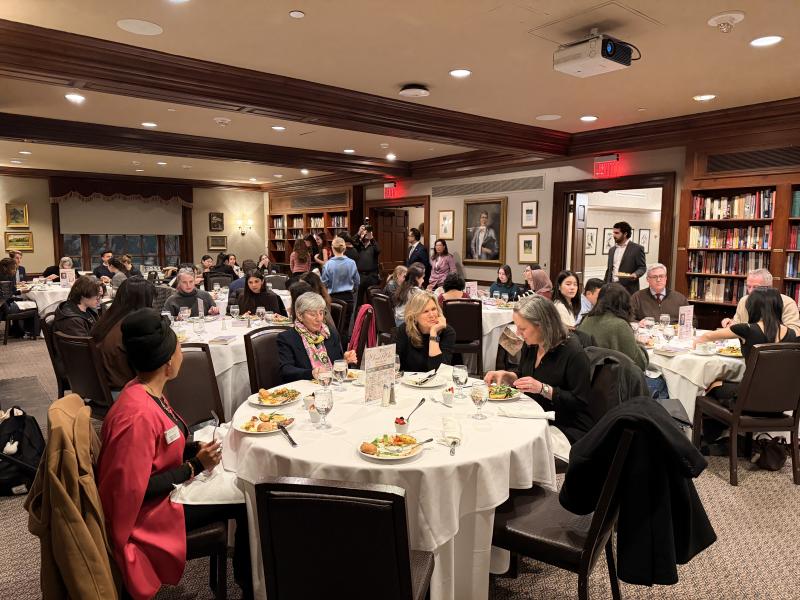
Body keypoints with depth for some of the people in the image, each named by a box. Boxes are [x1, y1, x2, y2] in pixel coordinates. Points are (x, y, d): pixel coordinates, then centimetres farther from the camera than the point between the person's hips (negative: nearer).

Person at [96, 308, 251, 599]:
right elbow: (135, 489, -28)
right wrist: (195, 466, -22)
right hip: (151, 511, -9)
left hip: (166, 489, 9)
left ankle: (246, 575, 22)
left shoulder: (149, 392, -2)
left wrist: (194, 448, -5)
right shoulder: (137, 414, -31)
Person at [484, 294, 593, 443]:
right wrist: (504, 375, 0)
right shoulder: (530, 345, 4)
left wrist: (543, 389, -26)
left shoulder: (573, 352, -19)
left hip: (566, 429, -7)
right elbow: (521, 376, 20)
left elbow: (580, 402, -19)